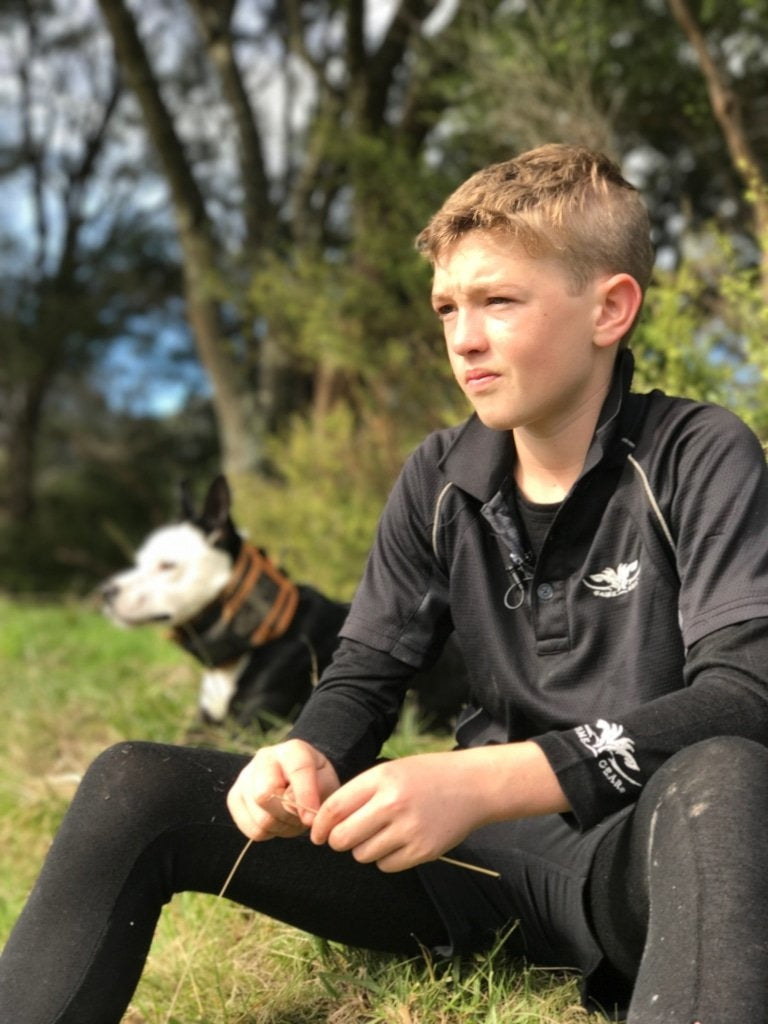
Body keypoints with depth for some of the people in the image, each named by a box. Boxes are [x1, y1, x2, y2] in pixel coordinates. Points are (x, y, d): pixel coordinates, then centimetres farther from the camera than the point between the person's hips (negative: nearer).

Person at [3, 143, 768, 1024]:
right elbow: (364, 677, 6)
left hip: (642, 850, -4)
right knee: (135, 788, -8)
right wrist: (306, 759, -20)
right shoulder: (440, 482, 5)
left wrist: (484, 779, -33)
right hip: (482, 848, 5)